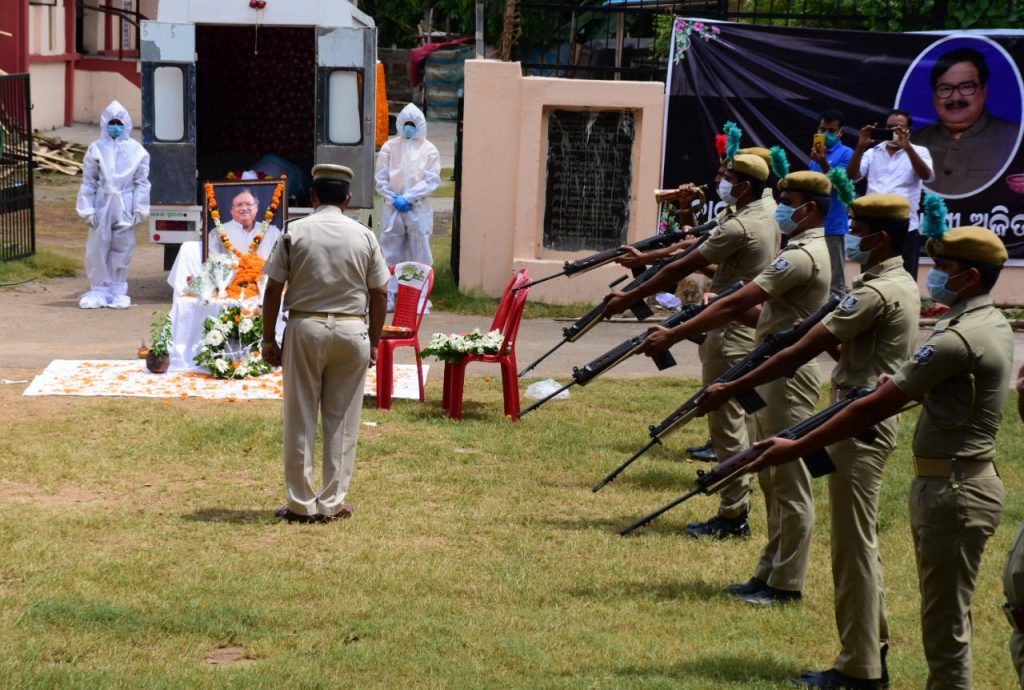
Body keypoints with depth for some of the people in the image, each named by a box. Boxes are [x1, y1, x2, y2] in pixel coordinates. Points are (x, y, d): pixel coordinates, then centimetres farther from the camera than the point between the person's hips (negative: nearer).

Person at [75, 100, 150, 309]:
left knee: (122, 249, 5)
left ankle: (117, 291, 16)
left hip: (125, 208, 0)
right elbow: (88, 182, 3)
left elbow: (142, 182, 3)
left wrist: (139, 210, -3)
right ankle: (99, 290, 11)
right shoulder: (96, 149, 2)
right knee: (97, 249, 1)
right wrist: (87, 209, -3)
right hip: (102, 206, 0)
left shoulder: (136, 150, 2)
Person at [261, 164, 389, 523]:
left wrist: (269, 338, 5)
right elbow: (379, 294, 4)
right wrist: (374, 340, 13)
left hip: (305, 327, -1)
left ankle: (301, 504, 9)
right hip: (351, 331, 1)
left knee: (300, 419, 6)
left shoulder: (295, 232, -1)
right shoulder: (364, 236, 3)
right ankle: (333, 503, 9)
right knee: (342, 420, 7)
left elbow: (273, 290, -2)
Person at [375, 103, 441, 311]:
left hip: (419, 210, -1)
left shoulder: (429, 150, 4)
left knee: (420, 256, 0)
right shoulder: (390, 147, 7)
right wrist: (393, 199, -9)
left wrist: (408, 198, -12)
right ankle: (387, 299, 7)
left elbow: (431, 181, -4)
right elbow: (381, 178, 4)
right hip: (393, 209, 1)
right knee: (391, 255, 3)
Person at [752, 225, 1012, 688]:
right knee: (945, 614, 18)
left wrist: (796, 449, -19)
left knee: (945, 622, -2)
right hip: (961, 481, 10)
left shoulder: (957, 340, -21)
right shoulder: (993, 323, 9)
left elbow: (874, 409, -21)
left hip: (953, 491, -10)